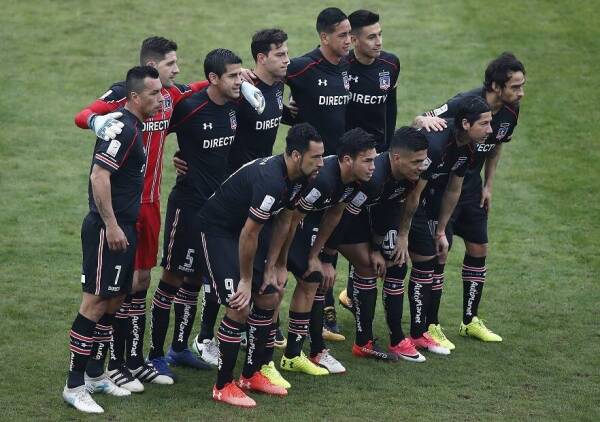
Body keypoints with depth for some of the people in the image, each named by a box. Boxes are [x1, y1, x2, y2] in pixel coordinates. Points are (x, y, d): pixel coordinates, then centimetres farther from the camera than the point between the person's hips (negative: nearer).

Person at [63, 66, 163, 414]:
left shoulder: (136, 127, 13)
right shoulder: (123, 129, -17)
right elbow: (99, 176, -23)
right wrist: (111, 225, -22)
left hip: (124, 228, 10)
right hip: (108, 229, -10)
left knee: (114, 300, 14)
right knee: (96, 302, -8)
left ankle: (96, 375, 23)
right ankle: (75, 386, -5)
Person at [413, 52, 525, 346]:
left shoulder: (510, 111, -6)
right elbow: (421, 121, -24)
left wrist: (489, 185, 9)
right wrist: (425, 121, -47)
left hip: (472, 186, 7)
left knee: (478, 249, 9)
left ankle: (470, 321, 23)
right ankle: (430, 326, 4)